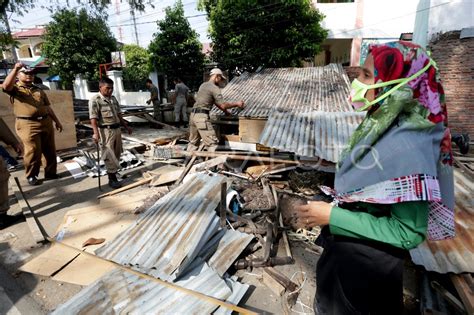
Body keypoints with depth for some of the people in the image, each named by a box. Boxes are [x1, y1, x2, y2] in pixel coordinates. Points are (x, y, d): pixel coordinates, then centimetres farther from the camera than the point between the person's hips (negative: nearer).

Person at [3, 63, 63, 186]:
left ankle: (50, 172, 19)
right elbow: (6, 86, -20)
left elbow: (48, 107, 22)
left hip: (46, 122, 5)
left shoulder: (39, 90, 21)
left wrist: (57, 121, 17)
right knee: (33, 151, -8)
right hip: (27, 124, -5)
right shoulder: (15, 88, 5)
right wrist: (15, 69, -25)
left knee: (50, 150, 7)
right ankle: (31, 176, 7)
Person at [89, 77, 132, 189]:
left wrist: (126, 126, 23)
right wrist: (96, 133, -26)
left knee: (117, 154, 14)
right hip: (106, 131, -7)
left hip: (117, 129, 8)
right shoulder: (95, 100, -9)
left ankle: (113, 173, 29)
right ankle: (112, 178, 3)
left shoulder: (113, 98, 14)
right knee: (109, 155, -5)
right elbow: (93, 118, -17)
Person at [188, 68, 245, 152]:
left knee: (193, 142, 18)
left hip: (193, 114, 9)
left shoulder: (203, 85, 21)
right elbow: (223, 105, -11)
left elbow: (216, 102, 24)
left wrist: (225, 110, 23)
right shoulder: (214, 88, -6)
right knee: (212, 143, -8)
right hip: (202, 116, -9)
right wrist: (236, 104, 0)